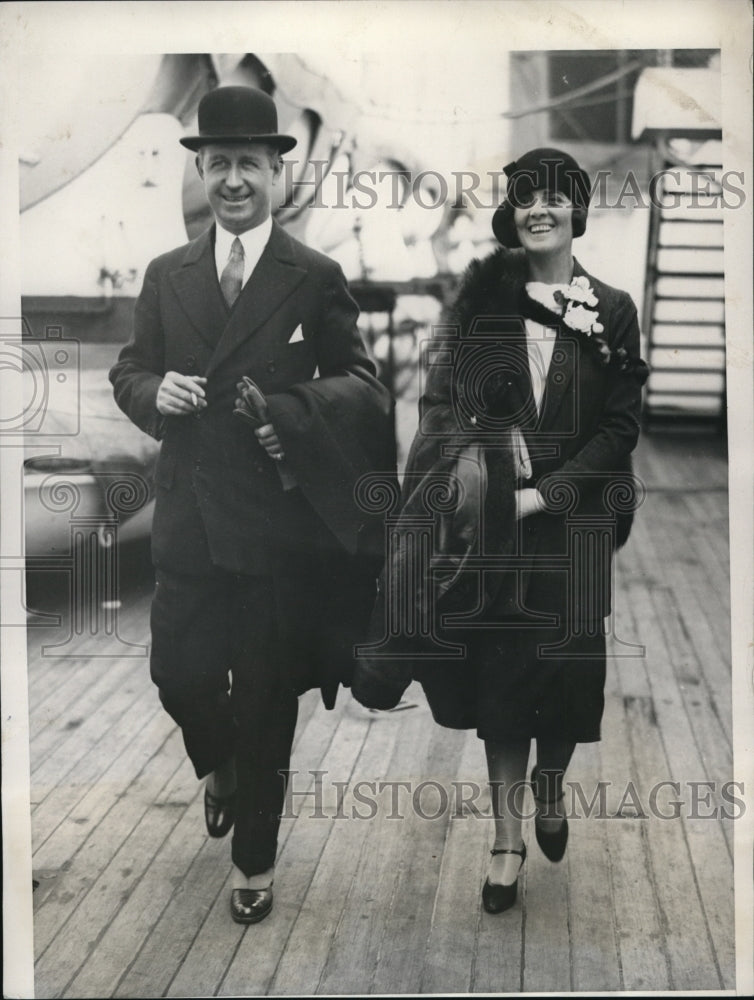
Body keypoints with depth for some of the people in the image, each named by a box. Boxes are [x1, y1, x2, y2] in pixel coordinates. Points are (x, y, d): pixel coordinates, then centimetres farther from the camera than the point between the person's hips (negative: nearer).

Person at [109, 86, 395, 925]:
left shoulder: (317, 279, -3)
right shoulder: (166, 276, 7)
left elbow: (358, 385, -3)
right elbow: (128, 373, 12)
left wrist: (291, 417, -21)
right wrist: (154, 390, -11)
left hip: (279, 518, -3)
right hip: (188, 516, 3)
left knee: (266, 697, 7)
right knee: (178, 673, 9)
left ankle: (254, 862, 26)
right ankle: (219, 769, 46)